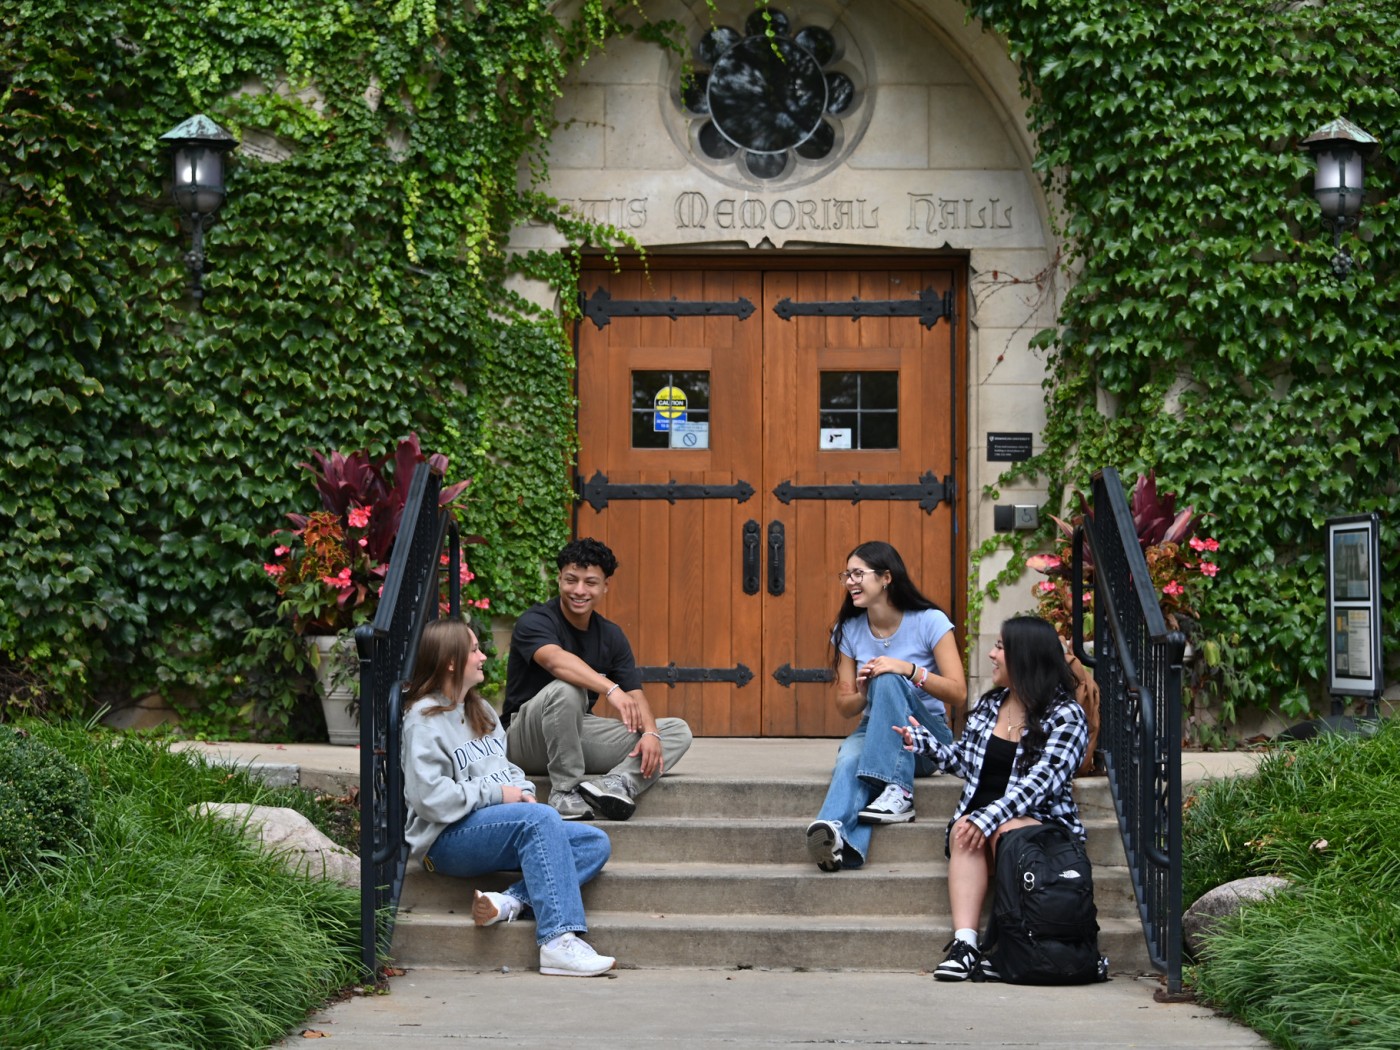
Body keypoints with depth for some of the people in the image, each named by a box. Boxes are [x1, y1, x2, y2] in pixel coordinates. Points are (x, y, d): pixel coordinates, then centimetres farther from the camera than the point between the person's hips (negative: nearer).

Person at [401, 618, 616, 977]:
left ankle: (511, 901, -27)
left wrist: (521, 790, 1)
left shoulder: (481, 711, 21)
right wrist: (497, 793, -13)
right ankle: (559, 941, -42)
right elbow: (430, 797, -16)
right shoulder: (423, 719, -7)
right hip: (448, 839, -9)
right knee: (540, 818, -34)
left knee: (595, 843, -8)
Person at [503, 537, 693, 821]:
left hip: (579, 733, 7)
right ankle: (565, 791, -28)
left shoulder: (611, 635, 7)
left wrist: (650, 732, -23)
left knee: (677, 731, -6)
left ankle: (618, 782, -34)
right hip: (526, 741, -7)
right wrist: (611, 689, -50)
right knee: (566, 689, -37)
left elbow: (635, 694, 0)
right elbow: (556, 660, -36)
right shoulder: (534, 622, -14)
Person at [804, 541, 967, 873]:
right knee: (849, 759, -36)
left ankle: (898, 793, -43)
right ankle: (840, 838, -67)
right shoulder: (849, 630, 7)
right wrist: (862, 695, -14)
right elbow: (845, 705, 10)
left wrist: (910, 670, -25)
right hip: (873, 732, 3)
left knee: (888, 679, -34)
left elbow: (959, 692, -11)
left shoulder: (930, 622, -5)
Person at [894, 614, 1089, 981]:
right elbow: (965, 761, 26)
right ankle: (964, 941, -46)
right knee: (965, 832, -30)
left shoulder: (1065, 716, -5)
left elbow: (1039, 782, -18)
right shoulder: (988, 706, 17)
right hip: (979, 812, 4)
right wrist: (924, 741, 17)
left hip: (1040, 822, -4)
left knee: (1005, 831, -37)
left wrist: (990, 818, -28)